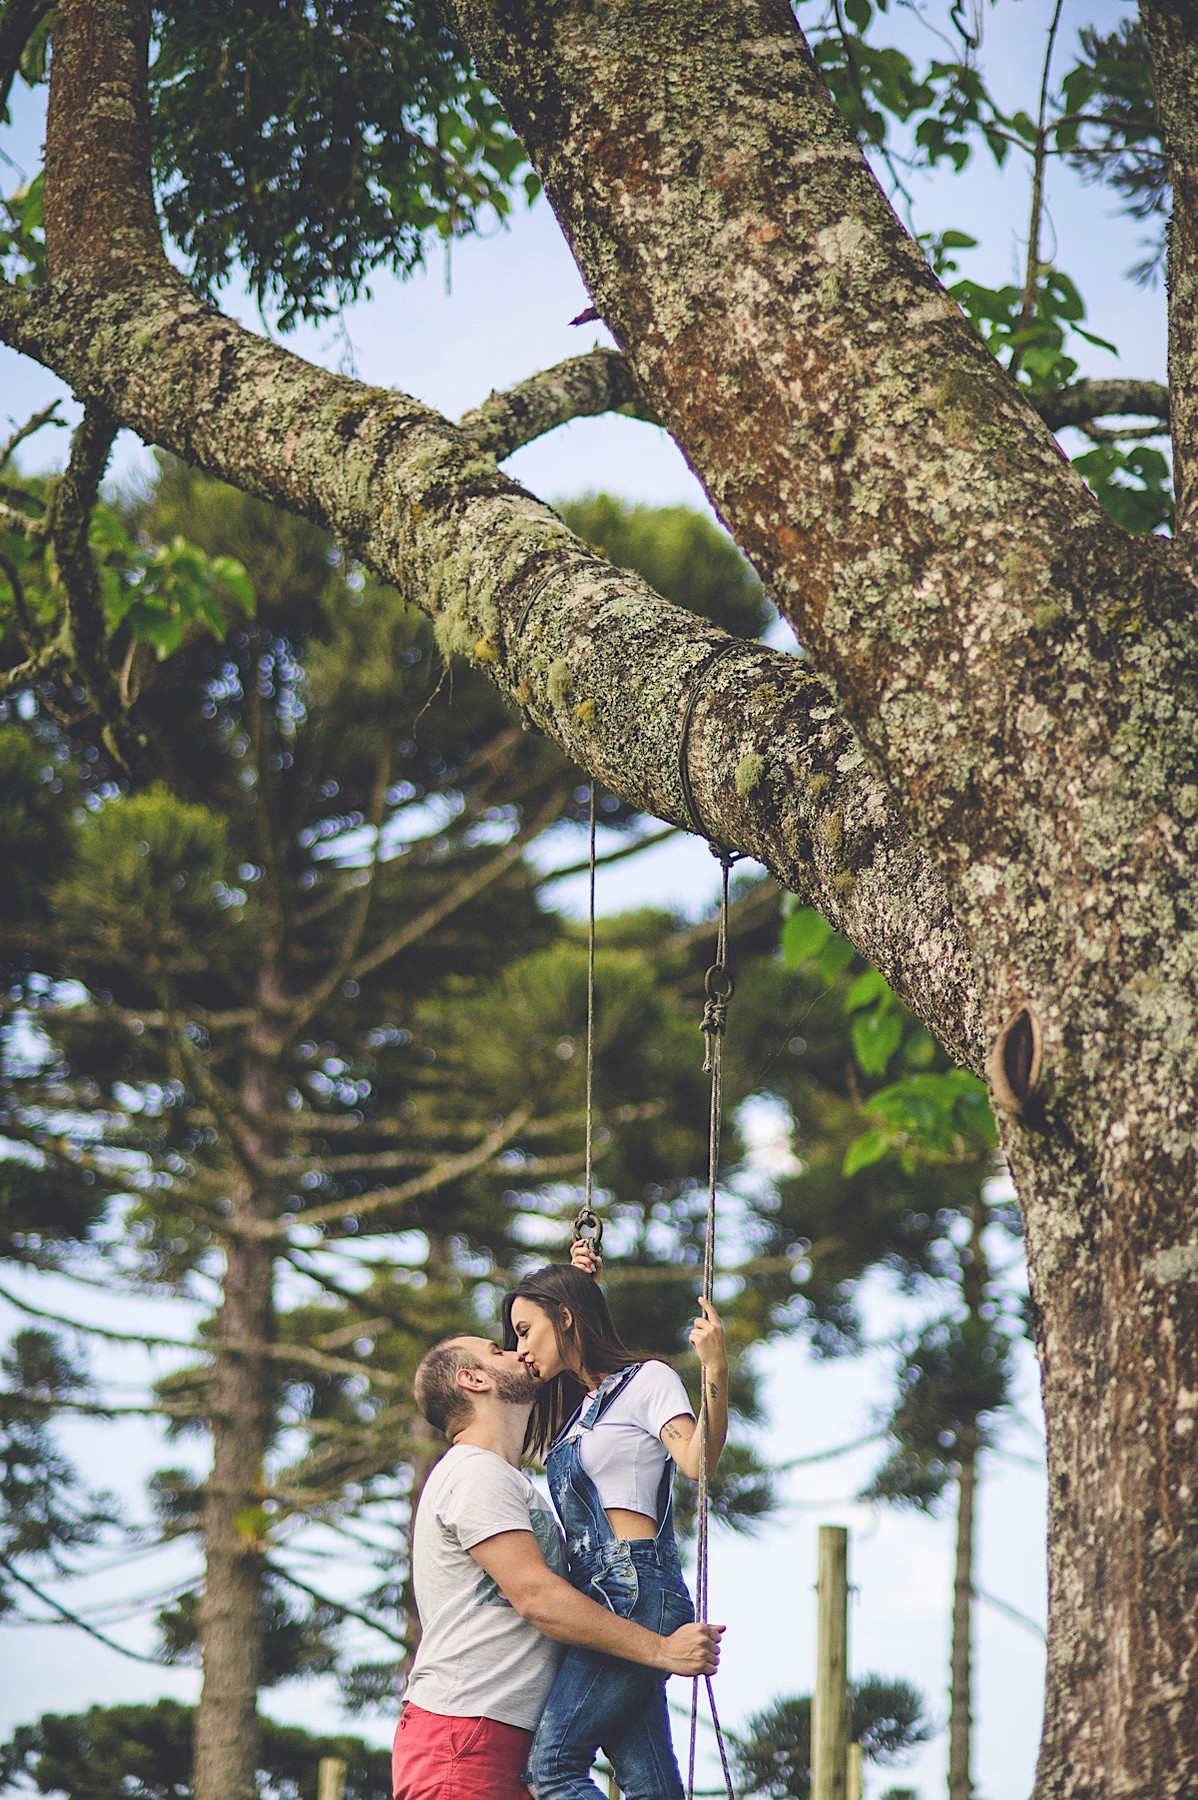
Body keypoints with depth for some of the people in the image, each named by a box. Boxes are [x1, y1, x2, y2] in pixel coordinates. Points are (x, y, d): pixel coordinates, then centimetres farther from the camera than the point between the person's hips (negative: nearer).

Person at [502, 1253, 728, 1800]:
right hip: (597, 1592, 8)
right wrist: (578, 1280, 39)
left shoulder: (647, 1380, 1)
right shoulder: (574, 1408, 25)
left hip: (635, 1587, -8)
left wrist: (716, 1372, -31)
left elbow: (697, 1461, -16)